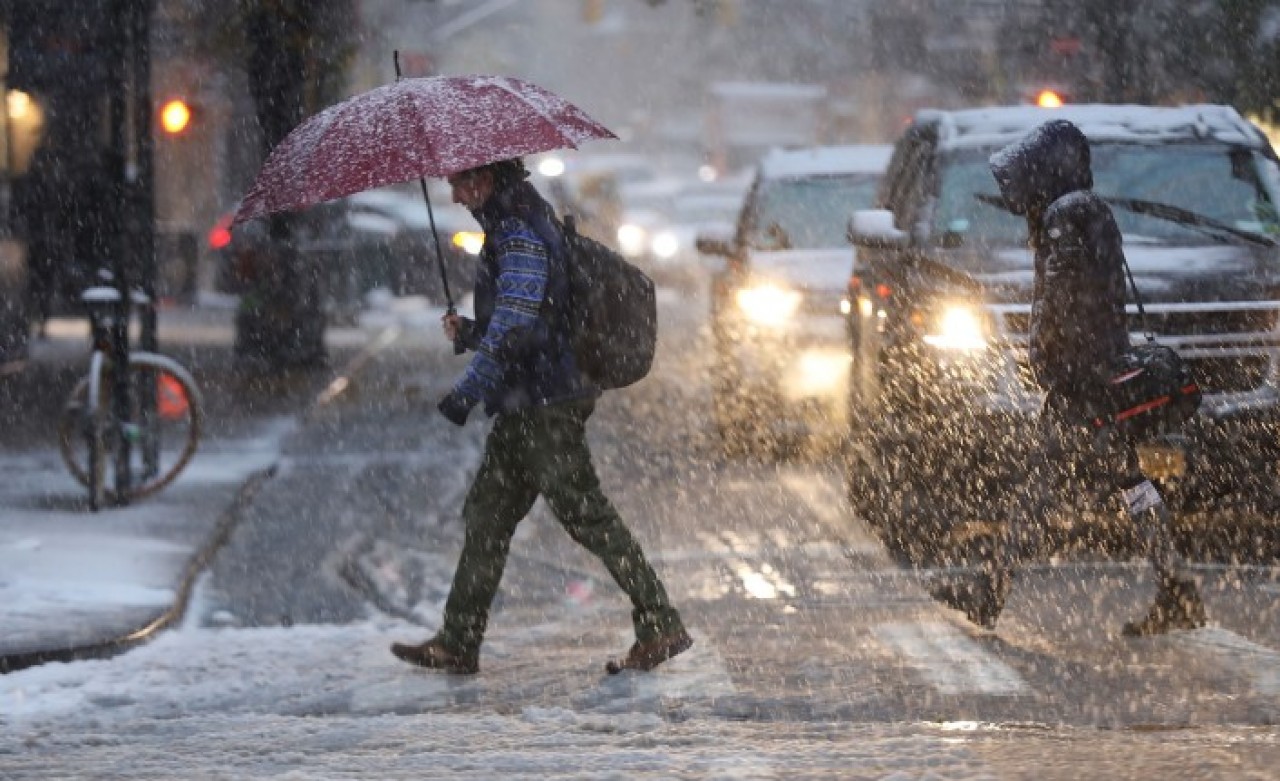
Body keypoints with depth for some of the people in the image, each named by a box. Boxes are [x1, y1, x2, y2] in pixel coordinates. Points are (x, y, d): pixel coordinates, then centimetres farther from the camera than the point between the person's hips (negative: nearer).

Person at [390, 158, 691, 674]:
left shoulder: (520, 235, -15)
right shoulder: (514, 227, 17)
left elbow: (515, 327, -24)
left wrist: (467, 392, -22)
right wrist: (468, 332, 10)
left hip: (546, 404, -11)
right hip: (525, 406, 11)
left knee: (584, 513, -7)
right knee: (487, 515, 12)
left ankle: (661, 627, -3)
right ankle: (458, 644, 16)